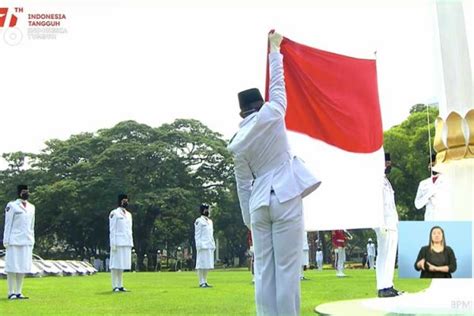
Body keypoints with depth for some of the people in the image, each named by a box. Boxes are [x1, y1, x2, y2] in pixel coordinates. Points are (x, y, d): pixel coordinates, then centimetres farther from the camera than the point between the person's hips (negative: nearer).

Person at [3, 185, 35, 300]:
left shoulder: (31, 207, 13)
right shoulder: (12, 206, -3)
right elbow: (8, 225, -4)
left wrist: (32, 241, 12)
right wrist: (6, 242, -8)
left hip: (26, 242, 5)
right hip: (14, 242, -5)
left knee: (23, 267, 5)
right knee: (12, 267, -2)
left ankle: (19, 292, 10)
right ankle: (11, 293, 2)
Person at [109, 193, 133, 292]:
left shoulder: (129, 214, 17)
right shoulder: (114, 213, -4)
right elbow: (112, 230, -8)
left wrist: (131, 243, 14)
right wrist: (113, 243, -14)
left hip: (127, 243, 7)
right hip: (118, 243, -7)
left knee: (122, 265, 8)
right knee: (115, 264, -4)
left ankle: (120, 285, 11)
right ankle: (115, 286, -2)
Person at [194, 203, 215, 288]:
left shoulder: (210, 221, 20)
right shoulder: (199, 221, -4)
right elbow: (197, 235, -8)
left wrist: (213, 245, 15)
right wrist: (199, 245, -15)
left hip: (210, 246, 8)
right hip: (203, 246, -8)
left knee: (207, 265, 9)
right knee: (201, 265, -6)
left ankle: (205, 282, 15)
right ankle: (201, 282, -3)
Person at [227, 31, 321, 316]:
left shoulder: (237, 143, 8)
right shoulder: (271, 114, -2)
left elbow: (243, 185, 11)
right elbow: (278, 82, 13)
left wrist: (248, 218, 18)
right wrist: (274, 48, 27)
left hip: (259, 203, 4)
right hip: (286, 198, -4)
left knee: (264, 270, 5)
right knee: (287, 269, -4)